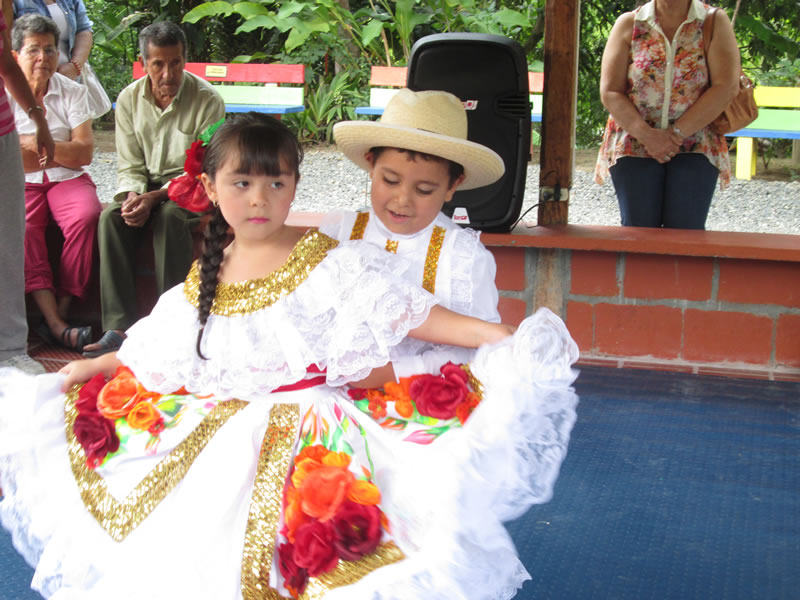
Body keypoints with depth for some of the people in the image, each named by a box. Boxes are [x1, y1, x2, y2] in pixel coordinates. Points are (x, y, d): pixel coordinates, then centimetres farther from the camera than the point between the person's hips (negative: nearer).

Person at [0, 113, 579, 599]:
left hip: (303, 436, -5)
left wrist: (497, 335, -18)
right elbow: (156, 352, 22)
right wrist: (92, 367, 22)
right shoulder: (205, 279, 8)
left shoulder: (329, 262, -6)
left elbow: (406, 311, -10)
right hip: (214, 434, 5)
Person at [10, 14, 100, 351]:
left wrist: (36, 143, -11)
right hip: (22, 184, -1)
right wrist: (62, 154, -6)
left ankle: (61, 312, -25)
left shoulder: (72, 92, 6)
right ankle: (56, 324, -38)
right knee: (21, 227, -33)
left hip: (68, 180, 1)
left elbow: (84, 153, -5)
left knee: (85, 217, -32)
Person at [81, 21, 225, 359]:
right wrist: (133, 196, -21)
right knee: (112, 217, -26)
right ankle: (119, 326, -31)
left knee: (170, 217, -36)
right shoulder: (129, 99, 1)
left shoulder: (206, 100, -13)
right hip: (147, 186, 4)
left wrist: (153, 198, -26)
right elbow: (129, 166, 3)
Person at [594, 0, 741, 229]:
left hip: (695, 147, -1)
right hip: (634, 144, 1)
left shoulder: (715, 22, 3)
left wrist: (677, 133, -12)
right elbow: (610, 92, 0)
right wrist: (647, 134, -13)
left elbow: (726, 87, -7)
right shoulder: (628, 24, 5)